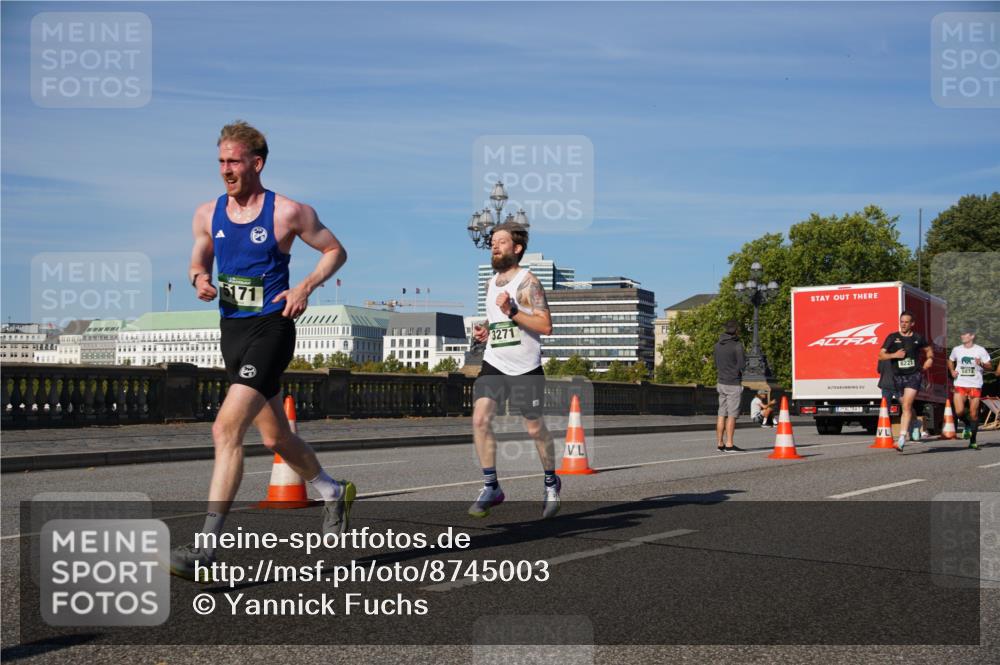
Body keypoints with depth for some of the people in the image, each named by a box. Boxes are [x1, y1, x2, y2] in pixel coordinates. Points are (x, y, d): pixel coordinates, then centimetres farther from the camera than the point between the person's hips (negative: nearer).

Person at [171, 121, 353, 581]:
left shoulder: (288, 212, -7)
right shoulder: (207, 215, 7)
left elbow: (335, 251, 4)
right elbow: (198, 261, 21)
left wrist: (305, 287, -11)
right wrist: (199, 279, -3)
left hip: (271, 328, -7)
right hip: (232, 331, 7)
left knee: (227, 429, -20)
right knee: (274, 437, 18)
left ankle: (206, 547, -18)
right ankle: (332, 493, 44)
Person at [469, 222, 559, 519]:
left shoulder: (527, 282, -10)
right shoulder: (491, 283, 13)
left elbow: (546, 326, -18)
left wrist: (512, 311, -26)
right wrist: (484, 330, 8)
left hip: (526, 368, -5)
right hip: (493, 363, 5)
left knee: (535, 428, 7)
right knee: (480, 419, -13)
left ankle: (551, 481, 32)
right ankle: (491, 487, -2)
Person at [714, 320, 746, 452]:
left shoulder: (718, 345, 9)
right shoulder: (737, 345, -12)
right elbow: (742, 365, -13)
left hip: (721, 383, 7)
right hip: (733, 384, -7)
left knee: (722, 414, 8)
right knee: (732, 415, -4)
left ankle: (720, 443, 9)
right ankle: (729, 444, -5)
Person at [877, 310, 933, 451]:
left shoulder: (918, 338, 7)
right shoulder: (892, 337, 4)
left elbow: (929, 350, 26)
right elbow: (881, 355, 1)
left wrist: (929, 359, 6)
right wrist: (894, 355, -14)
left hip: (914, 375, -3)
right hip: (898, 376, 3)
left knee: (906, 406, -18)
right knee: (906, 408, 13)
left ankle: (902, 439, -26)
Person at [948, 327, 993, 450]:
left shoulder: (980, 351, -2)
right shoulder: (956, 350, 6)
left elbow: (989, 367, 0)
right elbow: (950, 361, 24)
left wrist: (981, 364, -20)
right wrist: (952, 371, 6)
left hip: (975, 385, -2)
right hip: (960, 385, 2)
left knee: (974, 414, 1)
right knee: (959, 412, -13)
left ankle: (973, 441, 11)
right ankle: (967, 426, 20)